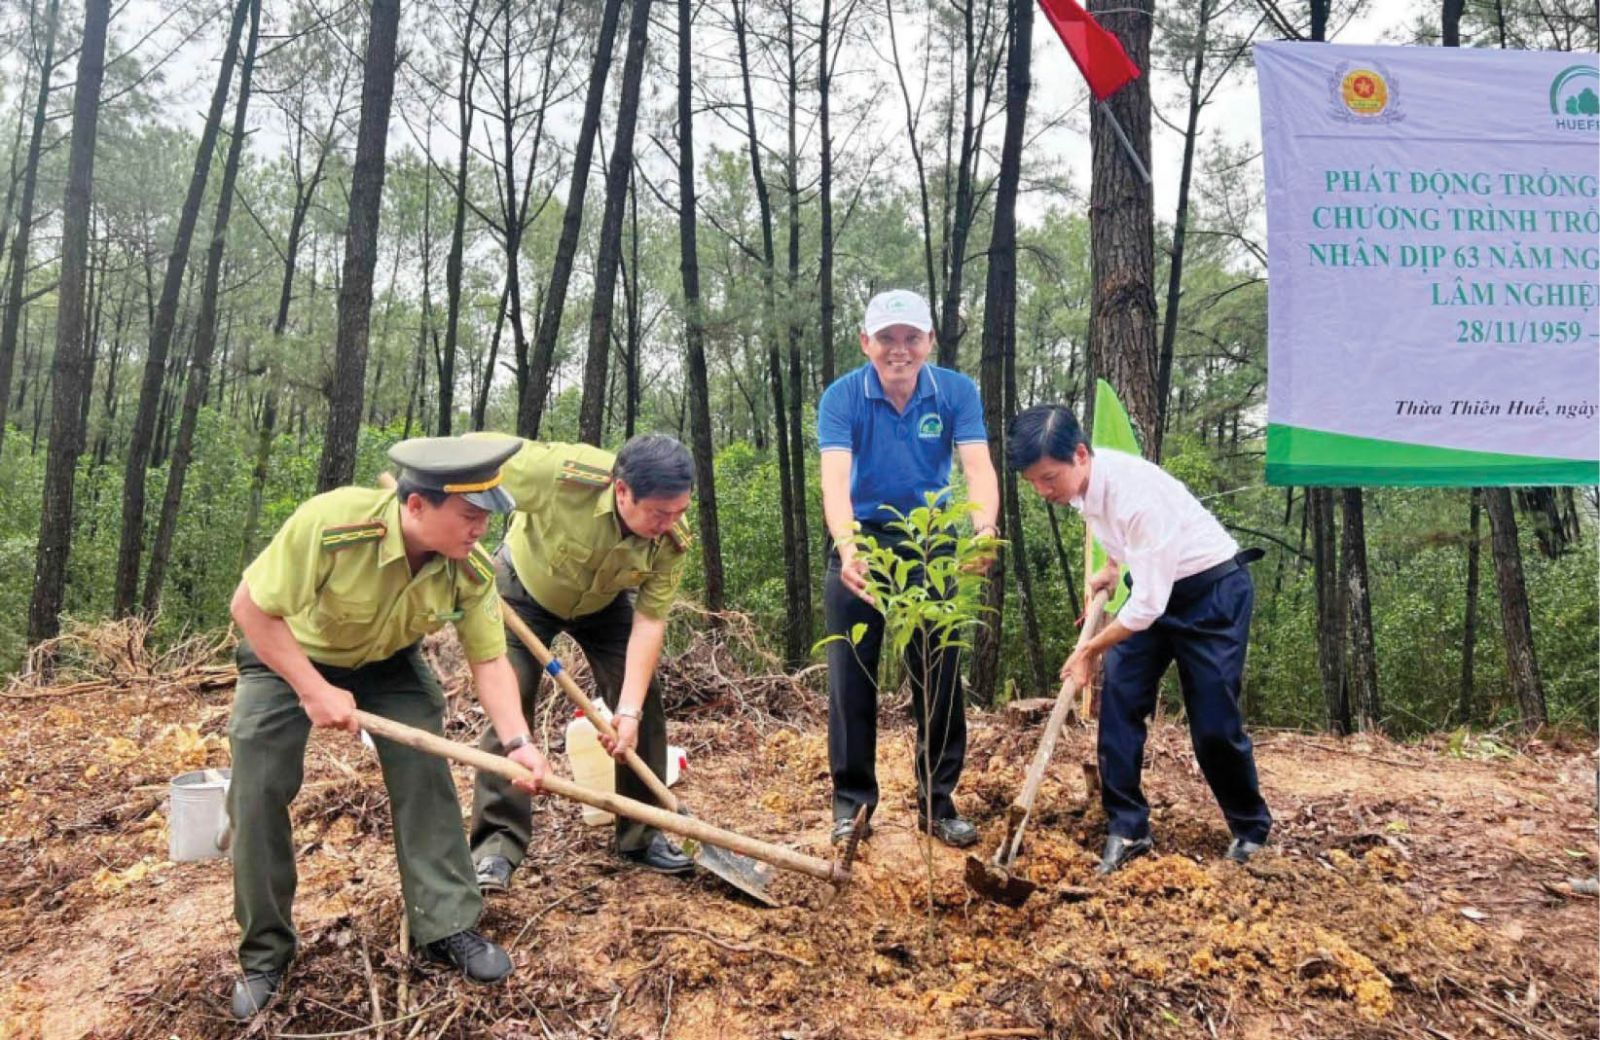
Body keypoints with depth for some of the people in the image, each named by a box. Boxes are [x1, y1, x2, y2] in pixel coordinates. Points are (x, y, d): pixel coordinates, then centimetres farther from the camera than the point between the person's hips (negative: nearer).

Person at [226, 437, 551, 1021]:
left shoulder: (471, 572, -27)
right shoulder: (329, 524, -41)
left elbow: (489, 661, -19)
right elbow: (250, 606, -29)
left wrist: (516, 742, -33)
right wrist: (314, 691, -31)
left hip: (387, 661, 3)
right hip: (286, 652, -2)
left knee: (424, 774, -8)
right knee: (257, 789, -7)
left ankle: (448, 927, 4)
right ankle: (264, 955, 10)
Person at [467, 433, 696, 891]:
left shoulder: (672, 540, -31)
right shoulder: (562, 472, -43)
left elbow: (649, 622, -27)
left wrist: (630, 709, -33)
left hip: (603, 605, 3)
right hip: (524, 588, -2)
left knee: (646, 705, -4)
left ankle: (643, 836, 11)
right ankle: (496, 846, -3)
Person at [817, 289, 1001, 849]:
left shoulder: (957, 392, -11)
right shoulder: (842, 397, -15)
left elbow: (978, 467, -23)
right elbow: (835, 479, -28)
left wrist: (984, 528, -44)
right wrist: (846, 547, -47)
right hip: (862, 542, -1)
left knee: (941, 678, 5)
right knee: (852, 677, 2)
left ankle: (938, 802, 19)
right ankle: (852, 801, 16)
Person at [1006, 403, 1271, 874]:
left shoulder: (1137, 494, -36)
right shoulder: (1078, 478, -11)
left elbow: (1149, 605, -32)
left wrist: (1090, 650, -20)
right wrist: (1110, 568, 7)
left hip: (1214, 590, -7)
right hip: (1151, 585, 7)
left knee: (1214, 724, -4)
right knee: (1118, 701, -4)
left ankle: (1251, 830, 21)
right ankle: (1126, 828, 6)